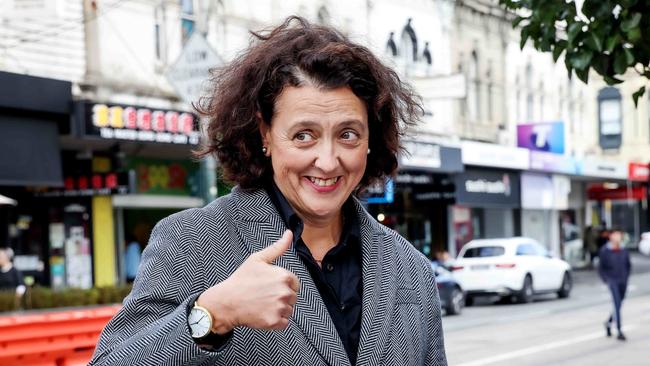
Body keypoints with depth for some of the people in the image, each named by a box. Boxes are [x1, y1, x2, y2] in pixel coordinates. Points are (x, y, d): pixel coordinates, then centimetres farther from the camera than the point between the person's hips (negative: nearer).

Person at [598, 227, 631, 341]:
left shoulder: (623, 251, 4)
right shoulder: (605, 251, -6)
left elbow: (628, 265, 18)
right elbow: (601, 268, 1)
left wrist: (626, 277, 8)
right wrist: (606, 279, -7)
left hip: (623, 282, 4)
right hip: (612, 281, -4)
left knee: (619, 305, 11)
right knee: (617, 305, -13)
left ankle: (609, 322, 37)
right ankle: (619, 331, -13)